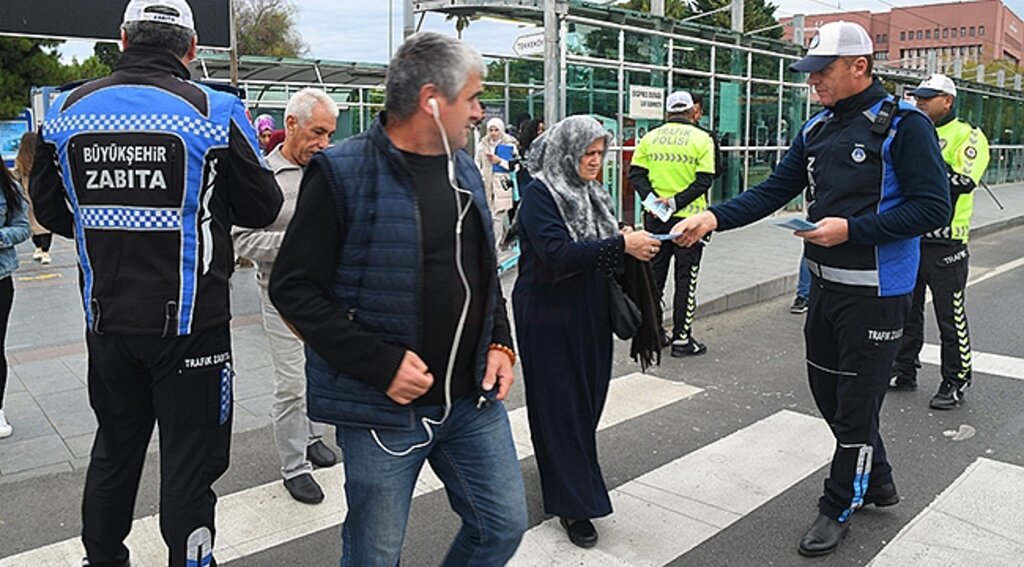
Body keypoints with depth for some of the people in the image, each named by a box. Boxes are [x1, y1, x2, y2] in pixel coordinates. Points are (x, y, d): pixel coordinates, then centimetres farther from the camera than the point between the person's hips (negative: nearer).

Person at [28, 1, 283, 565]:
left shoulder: (68, 109, 0)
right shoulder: (215, 111, -13)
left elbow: (51, 211, 10)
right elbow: (263, 207, -4)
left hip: (106, 317, 5)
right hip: (190, 322, -4)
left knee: (113, 451, 23)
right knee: (190, 460, 7)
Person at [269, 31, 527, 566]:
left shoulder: (464, 169, 8)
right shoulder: (341, 173, -13)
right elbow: (293, 287, -13)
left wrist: (499, 344, 3)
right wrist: (380, 364, -19)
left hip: (474, 398, 6)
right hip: (383, 406, -6)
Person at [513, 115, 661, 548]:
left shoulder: (592, 194, 11)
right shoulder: (539, 193, -11)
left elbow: (599, 251, 13)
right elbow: (557, 254, -24)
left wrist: (639, 241, -6)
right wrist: (621, 245, -27)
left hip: (589, 315, 7)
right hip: (550, 317, -7)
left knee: (588, 396, 13)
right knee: (560, 403, 1)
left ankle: (572, 477, 34)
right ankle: (573, 505, 11)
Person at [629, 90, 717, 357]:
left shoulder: (650, 137, 5)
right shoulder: (702, 139, -5)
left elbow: (636, 172, -2)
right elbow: (704, 180, -13)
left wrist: (652, 199, -10)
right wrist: (677, 202, -15)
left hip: (655, 217, 4)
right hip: (689, 217, -3)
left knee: (654, 275, 14)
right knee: (686, 277, 4)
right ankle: (681, 338, 6)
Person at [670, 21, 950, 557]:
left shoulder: (903, 124, -12)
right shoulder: (817, 129, 8)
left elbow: (933, 206, -16)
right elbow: (773, 191, 4)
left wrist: (853, 230, -23)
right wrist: (714, 217, -11)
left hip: (875, 291, -7)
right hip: (824, 283, 7)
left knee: (857, 399, 4)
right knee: (828, 388, 17)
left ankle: (838, 507, 22)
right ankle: (876, 479, 39)